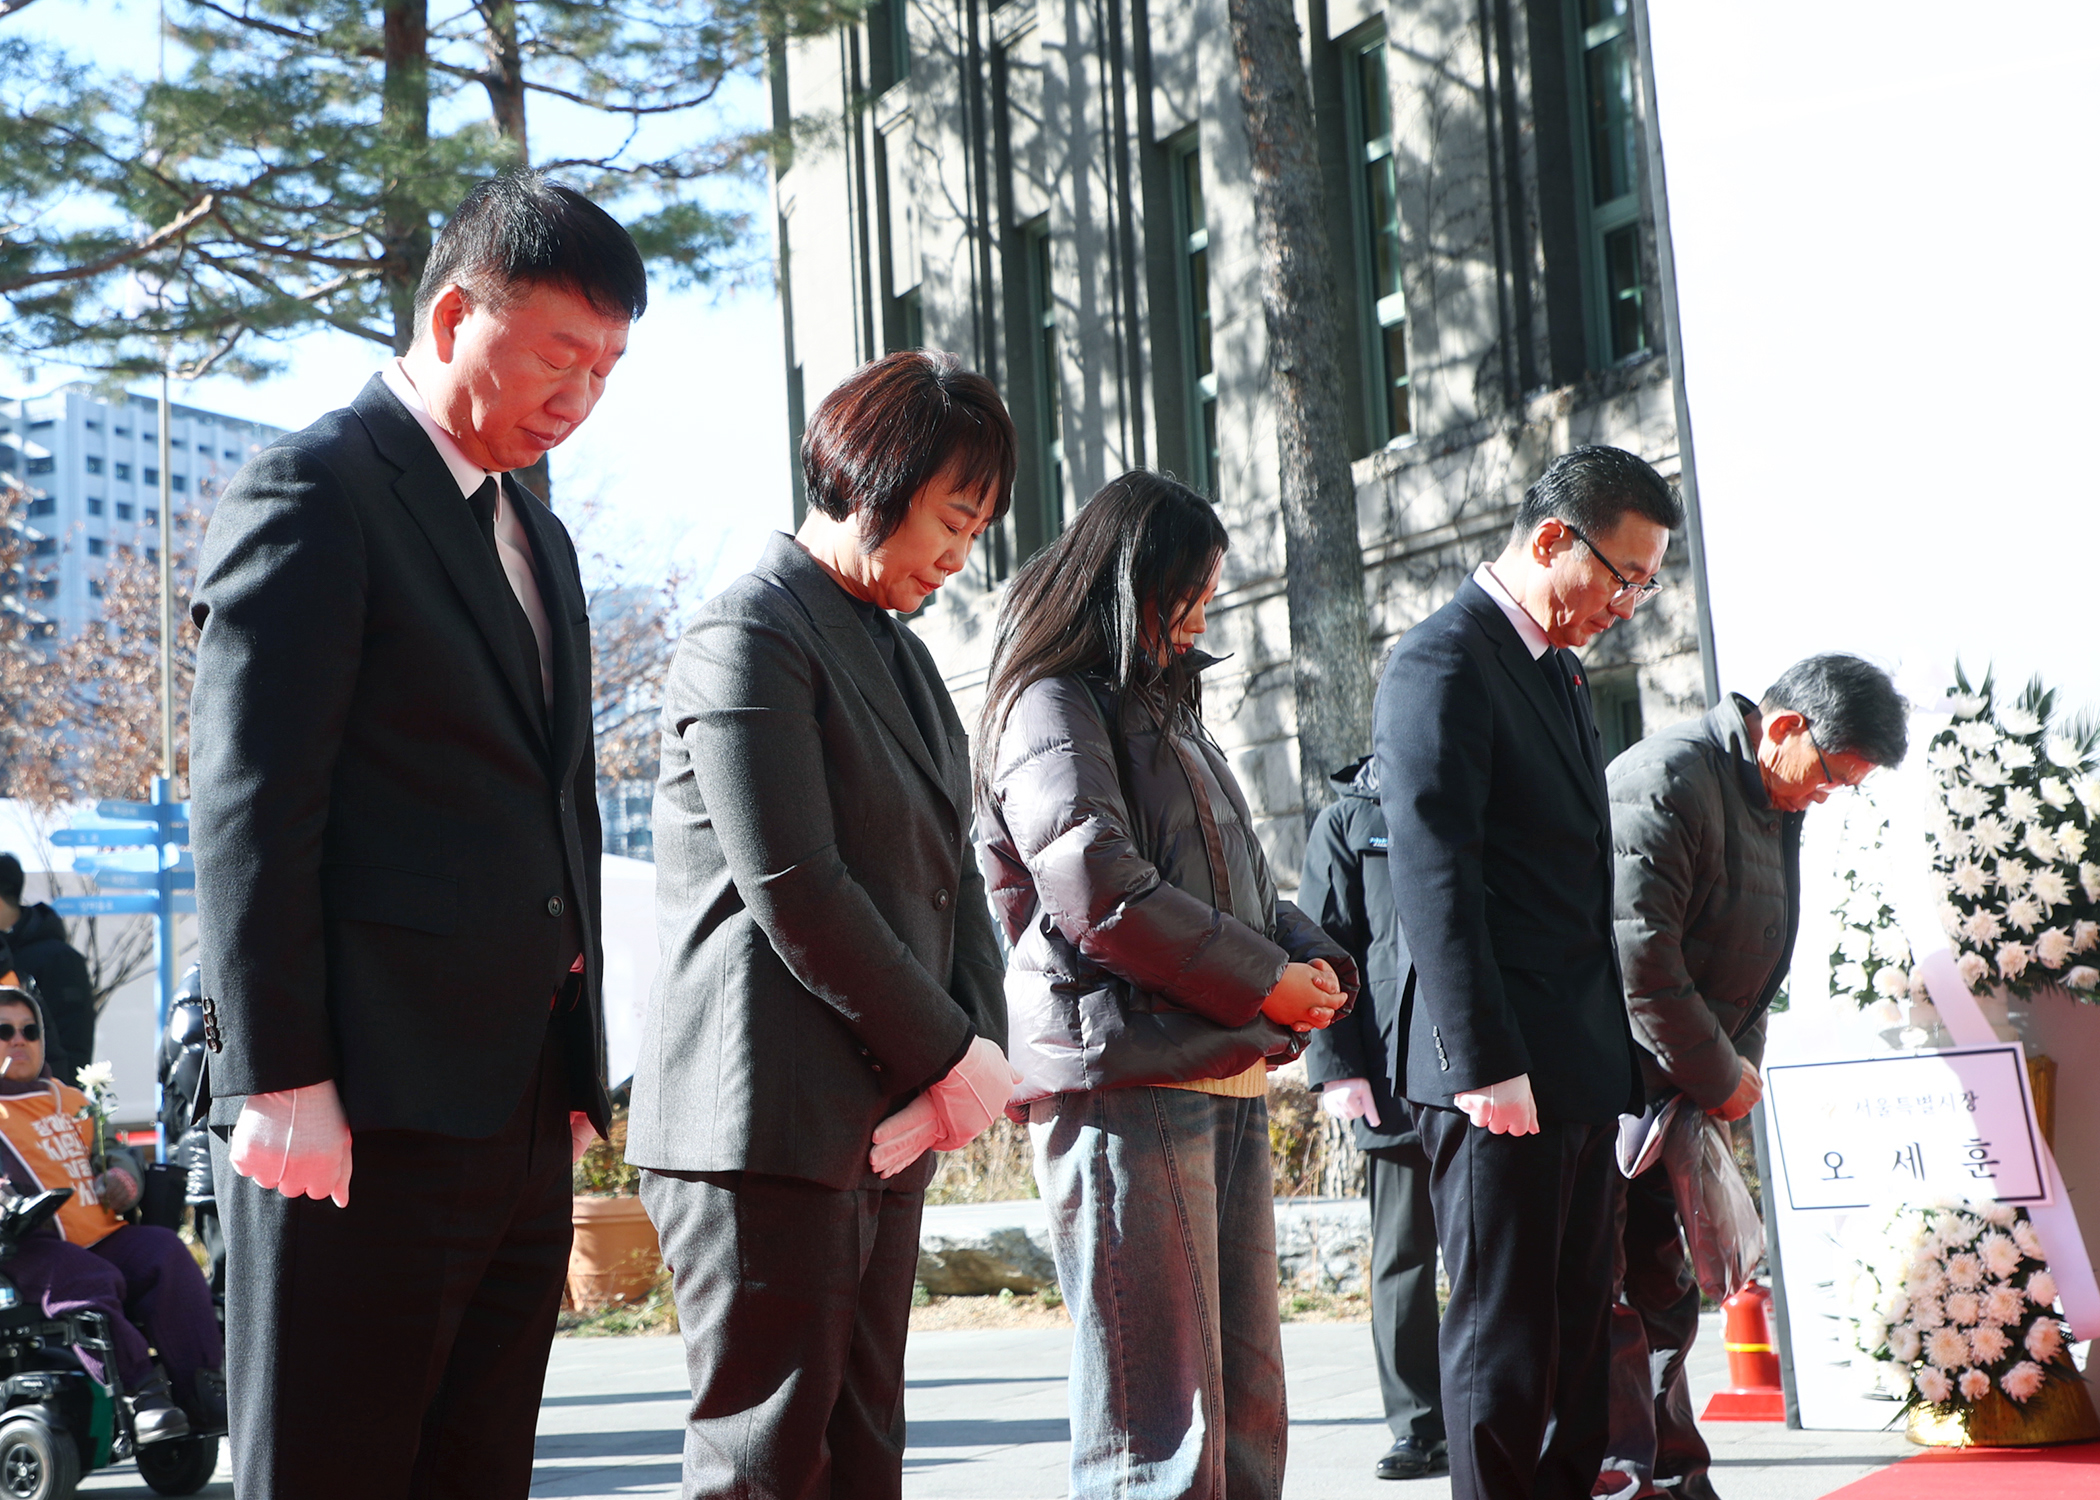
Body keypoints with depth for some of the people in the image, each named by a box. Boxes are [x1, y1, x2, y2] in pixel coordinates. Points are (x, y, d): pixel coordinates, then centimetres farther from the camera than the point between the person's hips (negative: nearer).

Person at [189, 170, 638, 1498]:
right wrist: (278, 1079, -18)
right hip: (365, 1107, -8)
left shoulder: (536, 532, 21)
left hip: (524, 1105, 8)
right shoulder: (313, 490, -6)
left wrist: (575, 1065, 17)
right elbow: (250, 807, -13)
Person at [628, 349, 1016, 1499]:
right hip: (768, 1126, -9)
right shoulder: (748, 640, -10)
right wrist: (948, 1057, -11)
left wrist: (979, 1053, -1)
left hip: (887, 1122, 9)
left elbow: (950, 874, 15)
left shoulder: (903, 656, 19)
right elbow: (793, 891, -17)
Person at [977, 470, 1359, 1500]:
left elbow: (1238, 882, 25)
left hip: (1224, 1082, 9)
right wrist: (1268, 984, -10)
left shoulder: (1164, 710, 25)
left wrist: (1314, 960, 4)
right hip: (1123, 1077, -9)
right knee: (1157, 1417, -9)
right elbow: (1100, 892, -16)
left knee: (1247, 1398, 9)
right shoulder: (1054, 705, -4)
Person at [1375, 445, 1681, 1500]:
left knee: (1576, 1328, 12)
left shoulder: (1557, 668, 19)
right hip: (1504, 1069, -9)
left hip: (1578, 1065, 9)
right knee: (1505, 1334, -2)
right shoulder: (1444, 660, -10)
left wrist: (1609, 1054, 15)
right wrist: (1485, 1062, -22)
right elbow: (1431, 874, -18)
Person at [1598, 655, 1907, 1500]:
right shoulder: (1666, 780, -18)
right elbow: (1638, 955, -24)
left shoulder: (1776, 811, 13)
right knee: (1605, 1296, -7)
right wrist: (1719, 1079, -14)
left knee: (1666, 1288, 14)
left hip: (1676, 1099, 10)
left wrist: (1740, 1069, 3)